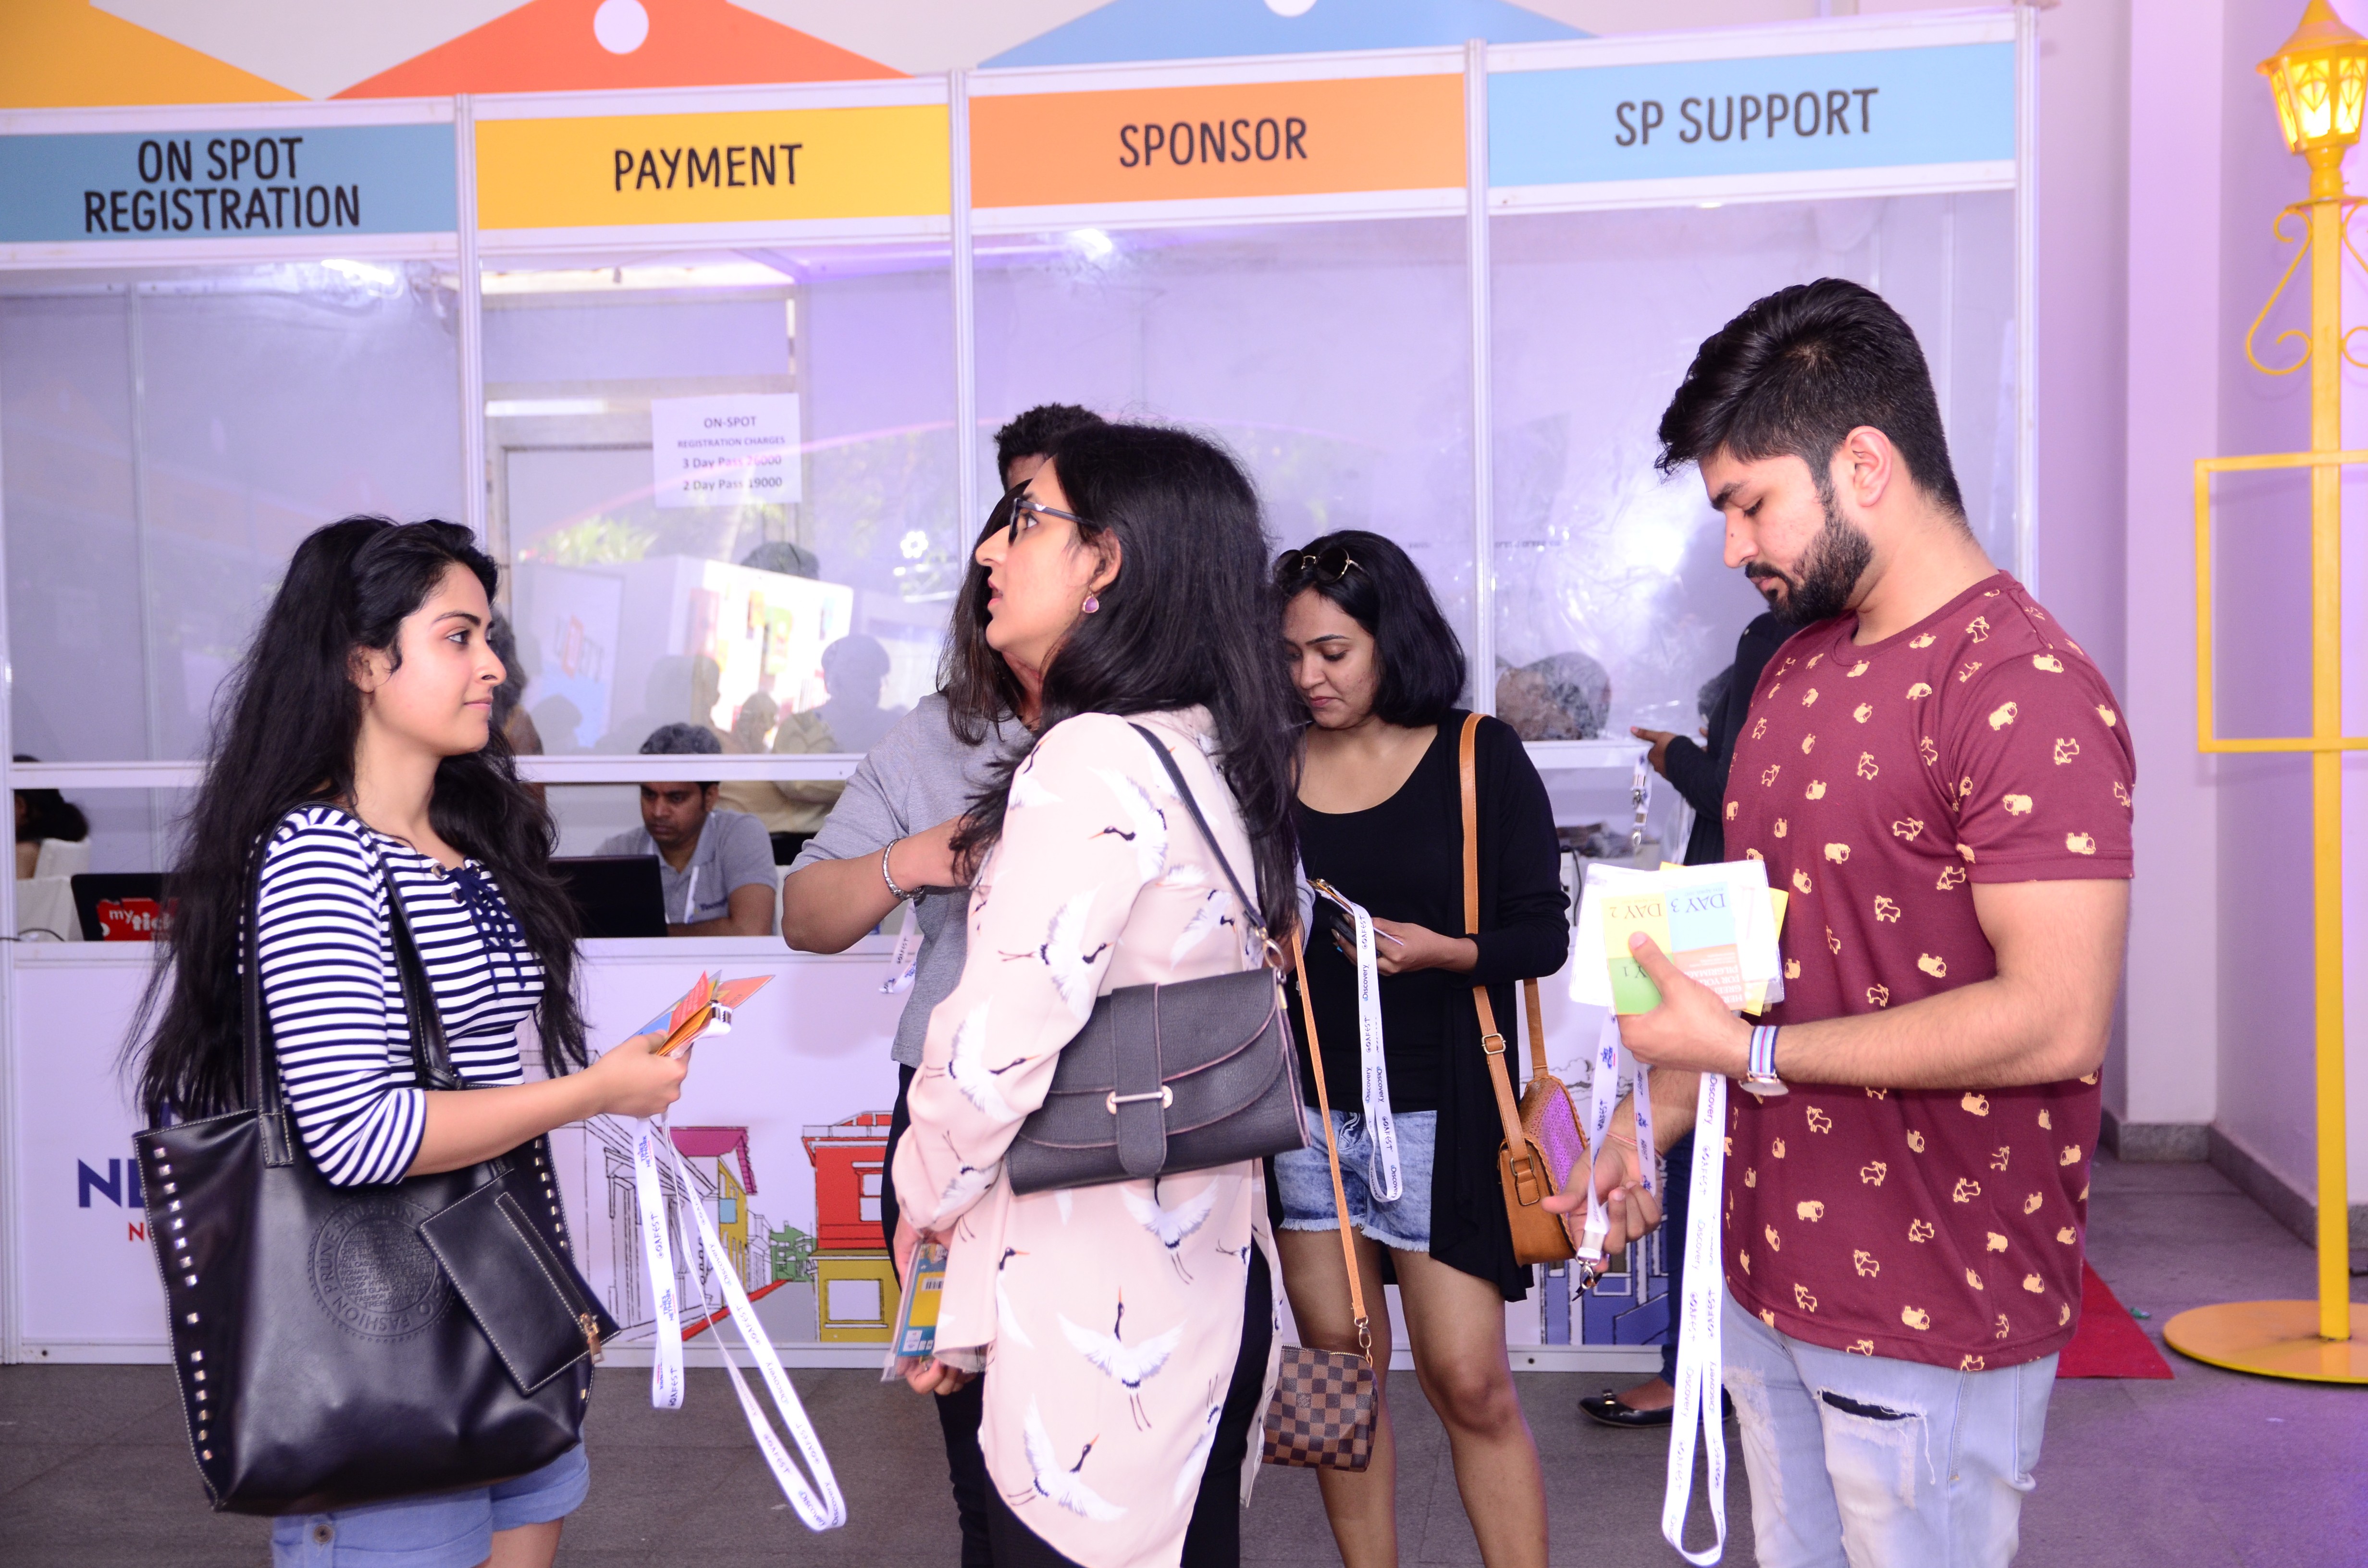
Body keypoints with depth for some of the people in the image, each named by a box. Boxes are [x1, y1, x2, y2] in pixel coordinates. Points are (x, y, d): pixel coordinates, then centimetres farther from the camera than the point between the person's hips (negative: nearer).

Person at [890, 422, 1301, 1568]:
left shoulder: (1095, 761, -18)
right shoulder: (1207, 749, 10)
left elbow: (995, 1045, -22)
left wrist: (926, 1203, -5)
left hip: (1094, 1311, -9)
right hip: (1208, 1271, 9)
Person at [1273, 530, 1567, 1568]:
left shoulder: (1480, 757, -3)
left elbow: (1541, 935, -4)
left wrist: (1435, 949, -20)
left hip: (1437, 1107, -3)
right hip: (1302, 1102, 3)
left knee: (1471, 1384, -2)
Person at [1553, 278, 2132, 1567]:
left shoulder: (2026, 687, -19)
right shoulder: (1797, 671, 11)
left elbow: (2057, 1020, -25)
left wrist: (1746, 1050, -20)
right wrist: (1655, 1125, 12)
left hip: (1935, 1313, -8)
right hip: (1769, 1269, 8)